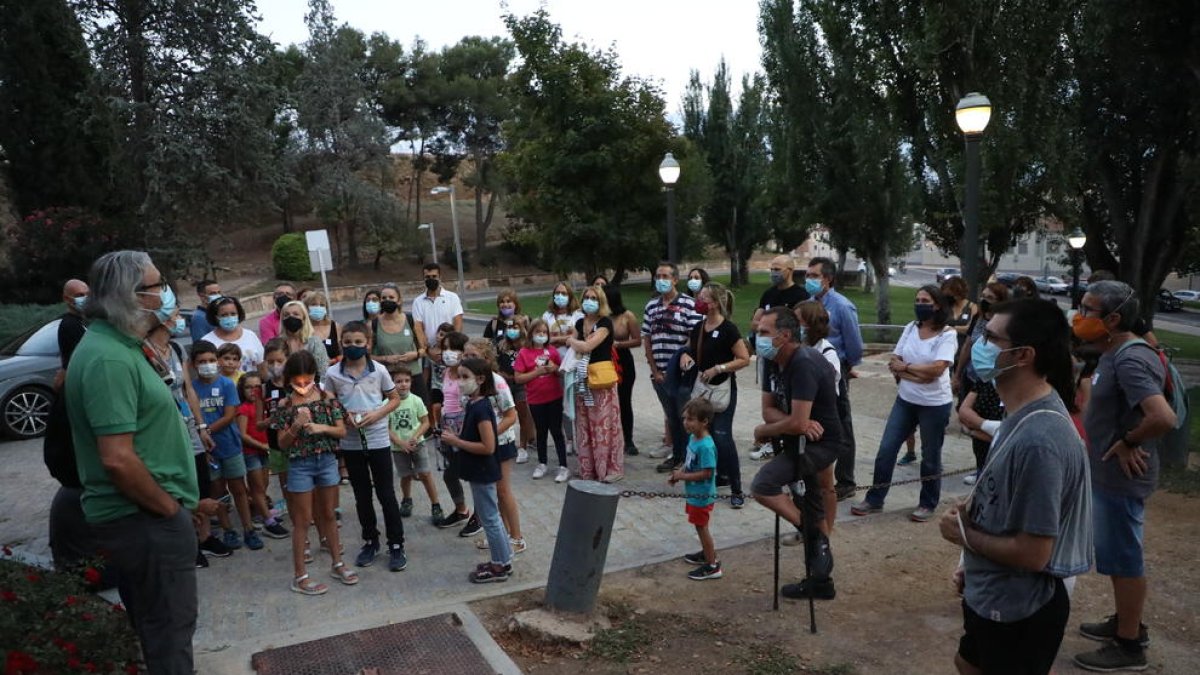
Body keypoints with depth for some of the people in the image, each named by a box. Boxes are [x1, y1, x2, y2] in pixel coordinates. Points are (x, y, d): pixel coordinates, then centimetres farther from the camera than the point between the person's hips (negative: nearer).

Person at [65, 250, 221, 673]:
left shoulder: (117, 346, 10)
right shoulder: (109, 358, -22)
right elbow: (117, 458, -28)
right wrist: (171, 509, -16)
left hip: (137, 514, 10)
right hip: (144, 518, -10)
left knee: (156, 626, 22)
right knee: (170, 629, 3)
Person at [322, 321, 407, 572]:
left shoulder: (379, 370, -7)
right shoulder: (333, 374, -4)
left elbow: (395, 399, 2)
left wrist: (376, 414, -14)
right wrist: (343, 416, -13)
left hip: (378, 440, -2)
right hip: (350, 442, 2)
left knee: (386, 494, 4)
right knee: (362, 495, 14)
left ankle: (396, 545, 15)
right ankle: (370, 542, 30)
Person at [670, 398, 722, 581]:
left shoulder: (706, 446, -28)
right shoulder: (693, 438, 0)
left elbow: (706, 473, -28)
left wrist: (682, 476, -22)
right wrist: (679, 472, -2)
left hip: (702, 495, -9)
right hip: (694, 492, 9)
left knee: (701, 527, 3)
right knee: (700, 526, 23)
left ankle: (712, 566, 14)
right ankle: (707, 553, 42)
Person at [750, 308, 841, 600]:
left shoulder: (804, 365, -27)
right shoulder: (774, 362, 1)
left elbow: (797, 424, -31)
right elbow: (768, 410, 0)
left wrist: (762, 431, -13)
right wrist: (801, 422, -20)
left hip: (818, 443, -10)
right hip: (803, 439, 10)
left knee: (762, 486, -23)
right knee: (816, 500, 19)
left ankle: (816, 535, -5)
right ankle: (820, 580, 35)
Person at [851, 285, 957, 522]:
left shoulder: (947, 334, -12)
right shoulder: (910, 328, 3)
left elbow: (936, 369, -23)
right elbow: (894, 363, -2)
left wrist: (905, 366, -12)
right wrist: (917, 374, -17)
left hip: (934, 405, -5)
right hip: (905, 400, 5)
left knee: (930, 457, 10)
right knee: (886, 450, 5)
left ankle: (927, 504, 27)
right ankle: (874, 500, 17)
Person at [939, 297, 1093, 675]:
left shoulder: (1038, 440, -32)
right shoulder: (1026, 414, 0)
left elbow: (1033, 553, -29)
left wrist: (965, 533, -14)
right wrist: (972, 564, 11)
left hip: (1018, 609, -9)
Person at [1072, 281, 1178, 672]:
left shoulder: (1129, 361, -25)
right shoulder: (1116, 354, 6)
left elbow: (1163, 418, -36)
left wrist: (1128, 442, -20)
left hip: (1120, 478, -10)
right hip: (1108, 474, 10)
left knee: (1123, 558, 4)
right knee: (1117, 555, 22)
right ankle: (1126, 623, 38)